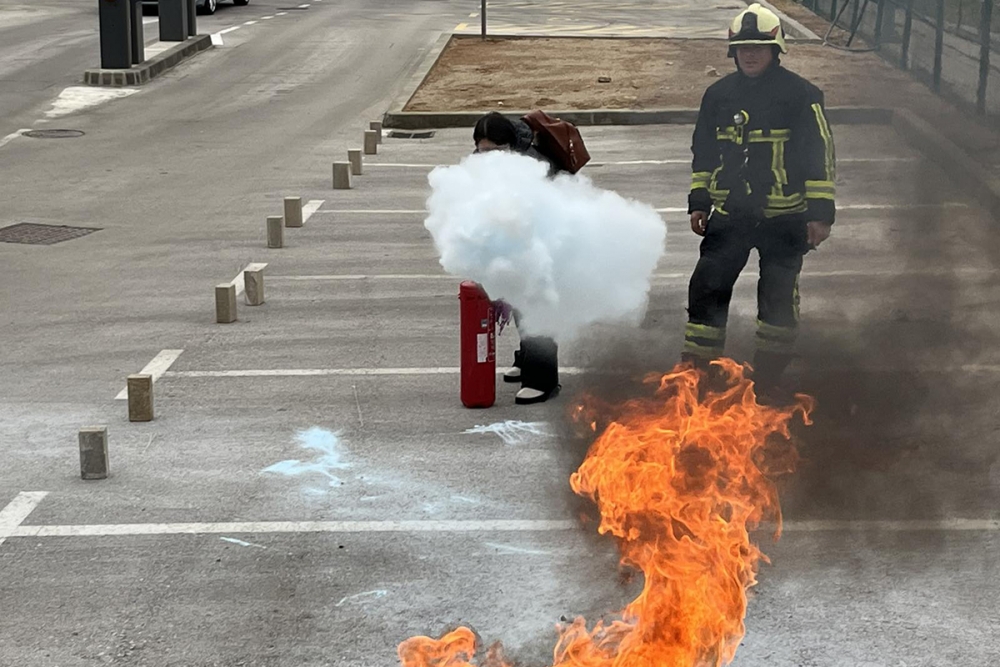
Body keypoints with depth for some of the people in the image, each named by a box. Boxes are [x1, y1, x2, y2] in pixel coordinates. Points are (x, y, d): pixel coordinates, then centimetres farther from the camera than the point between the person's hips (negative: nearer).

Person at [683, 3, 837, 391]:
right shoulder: (718, 95, 5)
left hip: (784, 218, -3)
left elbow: (820, 155, -7)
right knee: (707, 287, -1)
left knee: (778, 296, 4)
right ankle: (696, 366, 9)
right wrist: (699, 202, 12)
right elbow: (703, 152, 16)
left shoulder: (800, 95, -9)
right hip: (729, 214, 4)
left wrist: (820, 213, -10)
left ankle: (769, 372, 19)